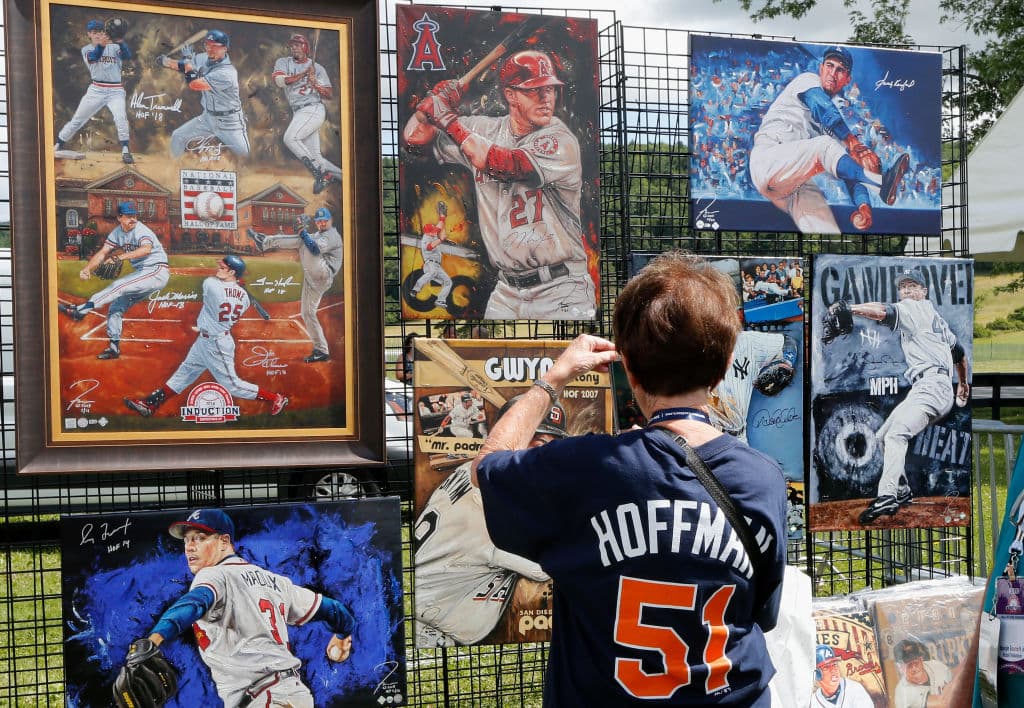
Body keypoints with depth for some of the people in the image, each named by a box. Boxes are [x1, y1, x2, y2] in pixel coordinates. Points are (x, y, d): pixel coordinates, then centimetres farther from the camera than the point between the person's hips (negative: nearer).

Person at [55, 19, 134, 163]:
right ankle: (57, 146, 17)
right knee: (77, 120, 6)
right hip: (96, 90, 1)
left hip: (116, 91, -1)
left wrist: (120, 42, -36)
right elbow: (93, 57, -18)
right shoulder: (86, 50, 7)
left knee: (121, 118, -24)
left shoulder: (114, 47, 7)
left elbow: (127, 57, -15)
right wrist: (101, 45, -39)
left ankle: (125, 151, -20)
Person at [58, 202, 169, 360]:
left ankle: (79, 310, -23)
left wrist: (121, 257, -49)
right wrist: (88, 268, -15)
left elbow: (146, 249, -38)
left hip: (157, 271, -9)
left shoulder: (142, 231, -17)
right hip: (143, 274, 9)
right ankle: (114, 348, 16)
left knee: (118, 286, -24)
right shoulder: (118, 232, 6)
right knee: (116, 308, 7)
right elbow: (103, 252, 2)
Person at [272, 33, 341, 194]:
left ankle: (319, 173, -24)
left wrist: (315, 83, -15)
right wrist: (303, 74, -16)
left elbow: (329, 94, 3)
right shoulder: (283, 63, 11)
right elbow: (279, 80, -10)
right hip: (298, 113, 6)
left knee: (290, 138, -27)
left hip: (313, 109, -5)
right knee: (315, 156, 3)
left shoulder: (317, 68, 5)